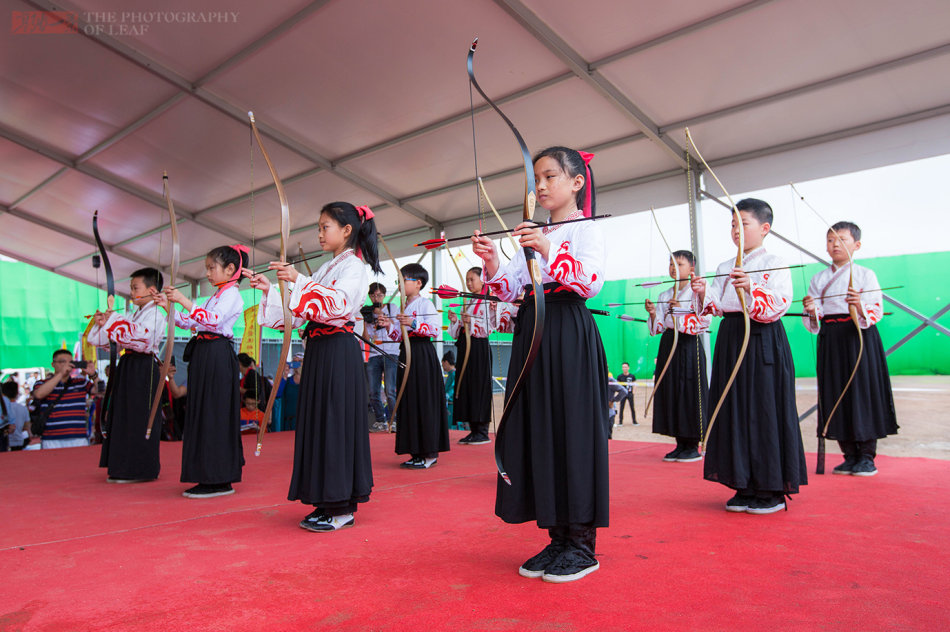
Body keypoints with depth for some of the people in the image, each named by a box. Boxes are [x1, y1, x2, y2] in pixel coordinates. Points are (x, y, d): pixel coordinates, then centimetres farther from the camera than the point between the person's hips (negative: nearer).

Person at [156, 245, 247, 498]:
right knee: (201, 414, 11)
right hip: (204, 355, 10)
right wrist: (169, 306, 12)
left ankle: (220, 480, -3)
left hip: (218, 356, -10)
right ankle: (209, 477, 19)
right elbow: (188, 322, 23)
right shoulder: (216, 296, 23)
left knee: (214, 415, -9)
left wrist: (184, 300, -23)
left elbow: (213, 319, -23)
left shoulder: (231, 293, -7)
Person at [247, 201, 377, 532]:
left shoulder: (354, 264, -6)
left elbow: (338, 303, -24)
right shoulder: (328, 267, 20)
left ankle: (343, 508, 3)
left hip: (339, 352, -9)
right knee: (318, 422, 10)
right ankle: (329, 502, 20)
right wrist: (271, 290, 11)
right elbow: (300, 310, 20)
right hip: (319, 349, 9)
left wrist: (299, 281, -29)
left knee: (336, 423, -6)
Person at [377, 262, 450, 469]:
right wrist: (389, 326, 1)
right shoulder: (403, 307, 17)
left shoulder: (425, 304, -7)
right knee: (409, 401, 9)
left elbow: (436, 328, -18)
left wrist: (414, 323, -25)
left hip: (422, 353, -8)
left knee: (424, 401, -6)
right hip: (406, 353, 9)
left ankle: (430, 454, 2)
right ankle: (417, 452, 18)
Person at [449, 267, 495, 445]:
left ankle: (483, 432, 0)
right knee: (465, 386, 7)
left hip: (479, 348, -8)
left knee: (479, 386, -7)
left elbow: (489, 327, -14)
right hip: (465, 346, 8)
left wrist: (472, 321, -25)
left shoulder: (488, 302, -4)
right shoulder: (468, 303, 19)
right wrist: (455, 321, 1)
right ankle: (473, 430, 14)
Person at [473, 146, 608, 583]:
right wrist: (491, 263, -6)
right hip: (531, 335, 7)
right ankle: (557, 537, 20)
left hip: (569, 336, -7)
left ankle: (582, 543, 9)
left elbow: (592, 282, -17)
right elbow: (508, 290, 11)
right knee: (538, 430, 7)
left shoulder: (587, 231, 0)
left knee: (573, 430, -4)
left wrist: (549, 252, -26)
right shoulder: (531, 236, 19)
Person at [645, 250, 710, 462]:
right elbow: (658, 327, 12)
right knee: (671, 392, 5)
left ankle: (693, 446, 5)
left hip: (689, 345, -6)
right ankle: (681, 444, 14)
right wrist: (653, 314, -6)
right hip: (668, 345, 6)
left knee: (690, 393, -5)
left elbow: (705, 320, -12)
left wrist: (680, 310, -15)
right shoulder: (664, 296, 14)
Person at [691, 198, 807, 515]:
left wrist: (751, 288, -30)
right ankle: (746, 487, 18)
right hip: (731, 340, 6)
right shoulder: (724, 268, 15)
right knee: (736, 411, 7)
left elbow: (778, 305, -15)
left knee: (765, 411, -4)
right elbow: (715, 306, 10)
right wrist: (703, 293, -9)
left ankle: (773, 490, 9)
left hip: (763, 341, -6)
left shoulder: (774, 264, -2)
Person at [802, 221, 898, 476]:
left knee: (863, 391, -3)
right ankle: (850, 456, 15)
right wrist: (811, 312, -14)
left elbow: (876, 311, -8)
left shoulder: (865, 275, 1)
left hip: (859, 336, -3)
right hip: (830, 339, 3)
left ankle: (867, 457, 9)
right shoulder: (818, 280, 11)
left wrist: (861, 307, -28)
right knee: (837, 395, 4)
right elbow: (814, 323, 8)